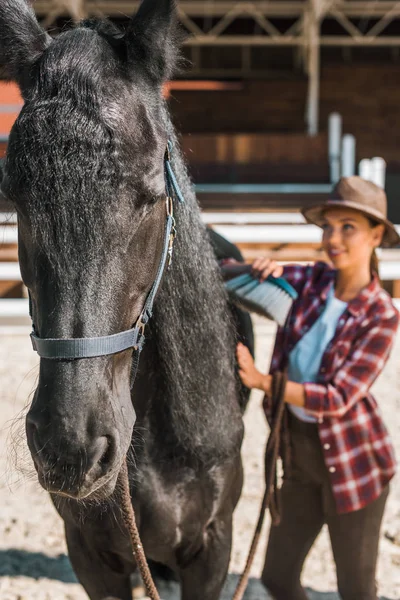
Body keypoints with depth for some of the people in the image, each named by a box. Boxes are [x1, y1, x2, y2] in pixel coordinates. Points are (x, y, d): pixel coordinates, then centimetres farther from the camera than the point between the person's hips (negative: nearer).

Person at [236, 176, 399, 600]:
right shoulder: (313, 281, -2)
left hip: (352, 461, -5)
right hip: (301, 454, 5)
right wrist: (262, 269, -17)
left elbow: (338, 398, -23)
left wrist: (261, 382, -27)